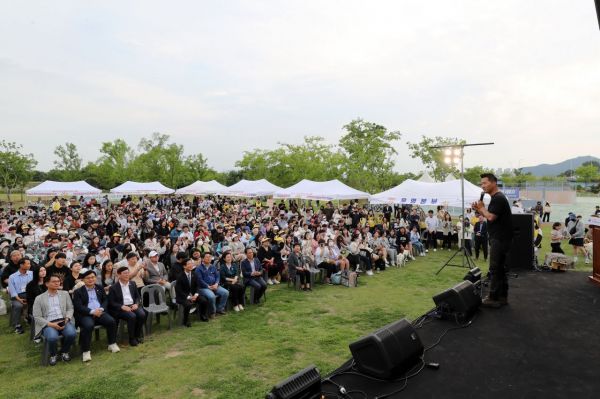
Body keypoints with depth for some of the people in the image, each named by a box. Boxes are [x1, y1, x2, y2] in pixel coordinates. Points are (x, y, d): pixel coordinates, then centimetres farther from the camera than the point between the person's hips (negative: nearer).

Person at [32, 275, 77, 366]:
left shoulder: (65, 294, 16)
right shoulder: (39, 298, 8)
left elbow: (70, 308, 14)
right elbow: (37, 317, 2)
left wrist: (67, 319, -8)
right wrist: (50, 324, -13)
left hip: (63, 321, 2)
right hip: (48, 324, -2)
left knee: (72, 333, -29)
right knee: (52, 337, -34)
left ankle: (64, 352, 3)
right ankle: (53, 355, 0)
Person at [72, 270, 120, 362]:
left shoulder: (100, 288, 16)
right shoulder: (78, 291, 2)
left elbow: (105, 300, 13)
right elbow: (78, 307, -7)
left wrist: (101, 309, -9)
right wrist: (92, 311, -19)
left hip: (100, 312, 4)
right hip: (85, 314, -4)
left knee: (111, 321, -21)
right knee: (88, 326, -34)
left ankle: (112, 344, -1)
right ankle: (86, 351, -21)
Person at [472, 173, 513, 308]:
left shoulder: (498, 198, -17)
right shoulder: (496, 198, 17)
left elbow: (491, 217, -23)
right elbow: (490, 217, 20)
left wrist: (482, 207, -8)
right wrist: (479, 210, 5)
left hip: (500, 239, -10)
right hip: (500, 238, 10)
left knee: (495, 269, -7)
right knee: (501, 268, 13)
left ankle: (494, 298, -2)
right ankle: (502, 297, 19)